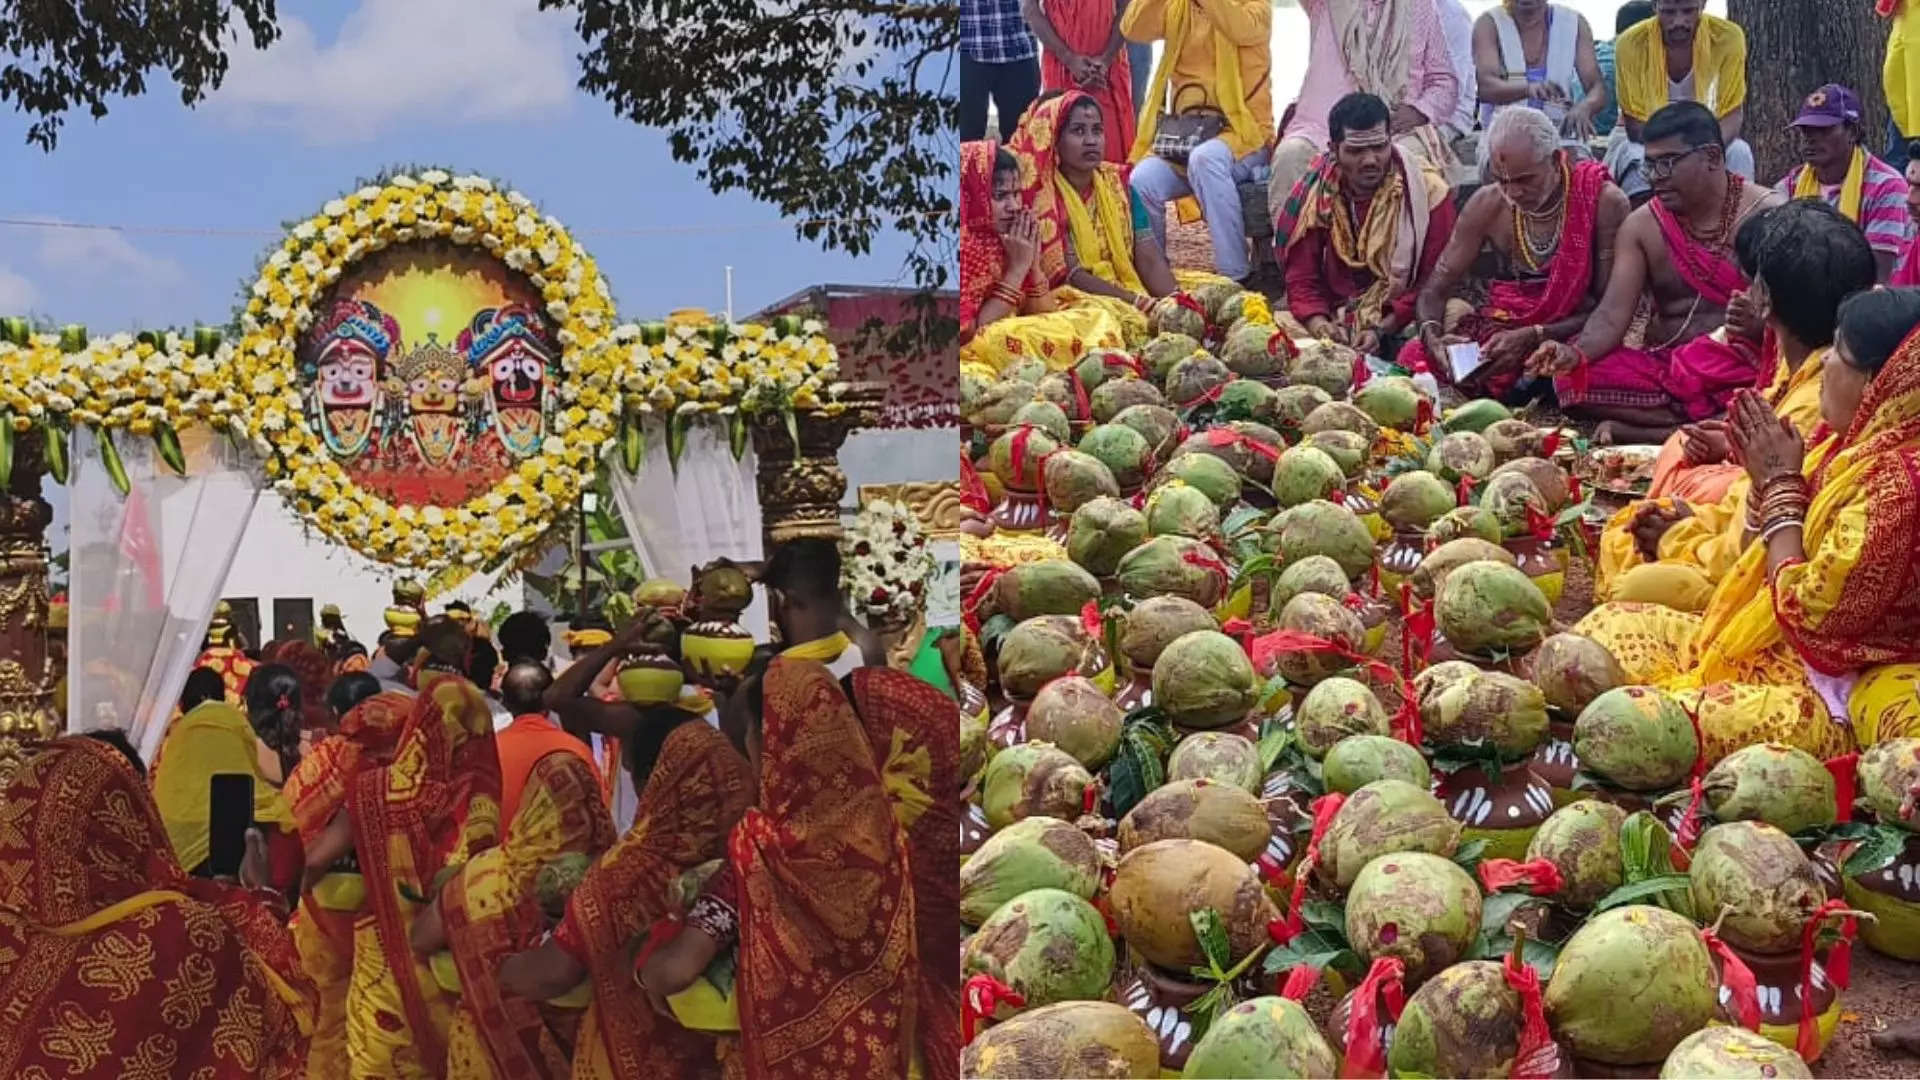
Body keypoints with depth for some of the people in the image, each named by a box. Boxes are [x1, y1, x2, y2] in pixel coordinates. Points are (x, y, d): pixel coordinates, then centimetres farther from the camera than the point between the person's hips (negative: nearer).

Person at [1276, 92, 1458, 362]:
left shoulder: (1427, 191, -6)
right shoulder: (1313, 193, 1)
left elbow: (1432, 284, -6)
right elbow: (1302, 281, 1)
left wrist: (1382, 331, -19)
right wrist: (1322, 327, -20)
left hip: (1402, 321, -1)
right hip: (1335, 319, 1)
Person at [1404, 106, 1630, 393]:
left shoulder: (1604, 202, -13)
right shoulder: (1487, 205, -3)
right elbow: (1434, 290, 2)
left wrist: (1534, 337, -27)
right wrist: (1432, 336, -22)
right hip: (1502, 331, 3)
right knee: (1414, 357, -22)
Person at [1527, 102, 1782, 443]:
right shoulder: (1641, 226, 8)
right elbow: (1612, 316, -3)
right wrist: (1575, 353, -25)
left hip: (1745, 363, -3)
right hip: (1663, 367, 4)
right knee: (1570, 379, -22)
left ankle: (1639, 431, -20)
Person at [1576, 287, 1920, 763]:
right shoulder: (1853, 448, 5)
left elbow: (1804, 612, -23)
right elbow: (1761, 561, 14)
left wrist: (1782, 483, -14)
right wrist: (1767, 475, -3)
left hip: (1822, 700, -11)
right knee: (1609, 626, 8)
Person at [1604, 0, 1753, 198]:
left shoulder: (1728, 37, -20)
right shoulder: (1630, 44, -24)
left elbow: (1732, 114, -16)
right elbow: (1635, 124, -19)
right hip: (1645, 140, -2)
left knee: (1739, 152, -26)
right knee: (1636, 158, -33)